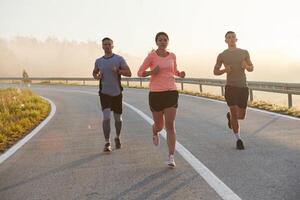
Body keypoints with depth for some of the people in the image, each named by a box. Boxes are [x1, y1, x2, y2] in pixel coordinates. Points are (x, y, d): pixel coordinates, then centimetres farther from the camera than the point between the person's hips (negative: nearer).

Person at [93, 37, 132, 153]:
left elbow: (129, 73, -6)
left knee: (118, 118, 11)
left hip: (117, 93, 0)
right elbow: (94, 72, 23)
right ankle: (107, 143, -9)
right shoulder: (98, 61, 6)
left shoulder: (119, 59, -2)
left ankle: (117, 138, 36)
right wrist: (96, 76, -1)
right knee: (106, 117, -15)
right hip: (104, 93, 0)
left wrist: (118, 70, -22)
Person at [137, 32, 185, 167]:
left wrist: (180, 74, 3)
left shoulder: (172, 56, 9)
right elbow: (139, 73, 1)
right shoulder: (152, 56, -2)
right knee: (159, 124, 11)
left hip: (171, 92, 2)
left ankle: (171, 157, -5)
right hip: (156, 93, -1)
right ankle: (155, 132, 50)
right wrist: (152, 72, -17)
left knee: (170, 125, -7)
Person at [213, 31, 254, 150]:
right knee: (234, 113, -6)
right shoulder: (222, 55, 3)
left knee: (241, 116, 8)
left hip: (243, 87, 2)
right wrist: (224, 70, -12)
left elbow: (251, 68, 15)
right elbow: (215, 71, 10)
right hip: (230, 87, -2)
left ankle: (229, 116, 43)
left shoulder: (244, 53, 9)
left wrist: (246, 66, -9)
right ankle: (239, 140, 8)